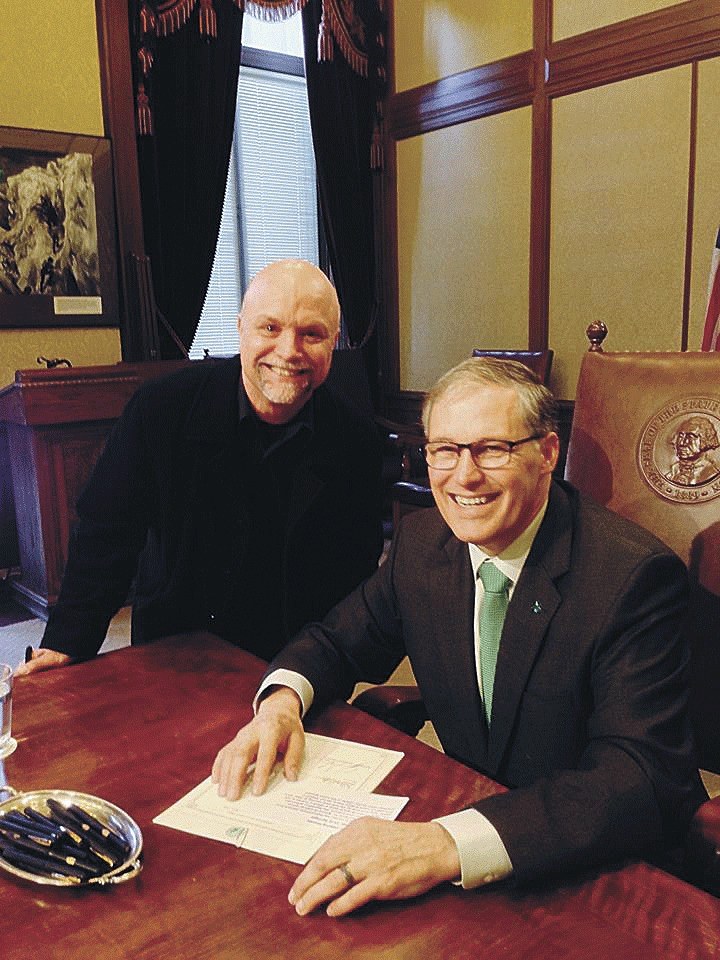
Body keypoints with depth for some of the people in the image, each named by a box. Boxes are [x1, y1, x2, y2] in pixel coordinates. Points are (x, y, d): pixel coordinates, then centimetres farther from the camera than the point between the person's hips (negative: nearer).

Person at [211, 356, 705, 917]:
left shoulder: (635, 575, -23)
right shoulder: (421, 540, -4)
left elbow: (649, 782, -30)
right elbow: (340, 641, 8)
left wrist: (449, 845, -42)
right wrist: (283, 698, -16)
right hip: (468, 802, 5)